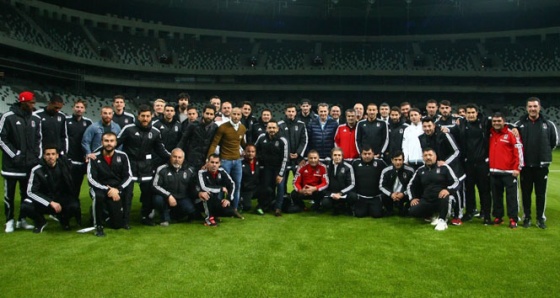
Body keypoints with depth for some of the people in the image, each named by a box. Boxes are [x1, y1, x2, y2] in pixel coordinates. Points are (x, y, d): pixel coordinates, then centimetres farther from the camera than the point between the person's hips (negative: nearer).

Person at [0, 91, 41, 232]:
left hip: (30, 163, 4)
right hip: (12, 163, -4)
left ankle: (22, 219, 21)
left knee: (26, 192, 9)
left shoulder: (36, 119, 7)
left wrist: (37, 156, 2)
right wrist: (15, 155, -13)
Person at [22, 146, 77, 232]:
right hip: (43, 200, 0)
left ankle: (63, 219, 8)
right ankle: (40, 222, 6)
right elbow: (31, 192, -13)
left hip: (62, 199, 1)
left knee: (74, 206, -31)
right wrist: (51, 203, -22)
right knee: (25, 207, -29)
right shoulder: (37, 170, -11)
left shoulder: (64, 164, -6)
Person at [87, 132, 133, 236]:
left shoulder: (122, 156, -4)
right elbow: (91, 179, -15)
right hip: (100, 188, -1)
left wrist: (117, 189, -20)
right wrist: (107, 190, -26)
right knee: (98, 196, -40)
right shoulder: (95, 158, -10)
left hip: (116, 190, 2)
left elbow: (128, 176, -5)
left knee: (117, 224, -6)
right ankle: (98, 226, -16)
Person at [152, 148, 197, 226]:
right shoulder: (162, 169, -7)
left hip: (183, 199, 2)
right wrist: (168, 196, -21)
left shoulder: (189, 171, 2)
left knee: (191, 210, -24)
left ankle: (173, 215, 11)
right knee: (157, 199, -33)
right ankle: (165, 218, -1)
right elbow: (155, 185, -11)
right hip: (166, 198, -2)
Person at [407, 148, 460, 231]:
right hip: (426, 201, 4)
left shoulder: (444, 168, -1)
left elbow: (456, 182, -5)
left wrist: (448, 190, -26)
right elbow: (411, 185, 20)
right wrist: (413, 198, 5)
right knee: (412, 211, -19)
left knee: (445, 197, -39)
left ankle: (442, 220, -15)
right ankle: (434, 216, 6)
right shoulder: (420, 171, 11)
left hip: (441, 199, -4)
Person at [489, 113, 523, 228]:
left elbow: (519, 150, -8)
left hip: (509, 171, -5)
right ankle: (498, 217, 19)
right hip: (494, 171, 5)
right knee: (496, 195, 10)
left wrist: (517, 167, -11)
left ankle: (513, 219, 3)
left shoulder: (511, 134, -6)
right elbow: (488, 150, 22)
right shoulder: (490, 134, 9)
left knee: (511, 195, -1)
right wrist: (488, 164, 13)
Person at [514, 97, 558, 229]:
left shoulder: (548, 124, -1)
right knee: (526, 192, 8)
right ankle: (526, 217, 18)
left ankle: (541, 218, 18)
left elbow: (554, 141, 12)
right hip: (525, 165, 0)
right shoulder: (520, 124, -2)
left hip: (542, 165, 0)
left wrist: (545, 152, 10)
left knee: (541, 193, 7)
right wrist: (521, 153, 3)